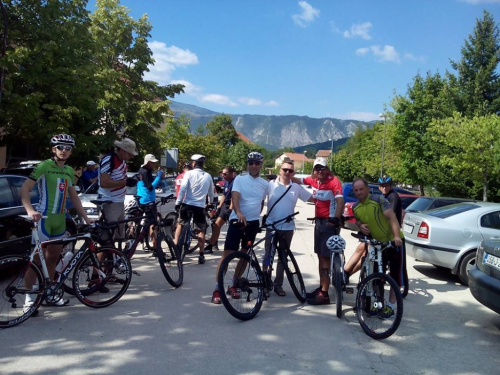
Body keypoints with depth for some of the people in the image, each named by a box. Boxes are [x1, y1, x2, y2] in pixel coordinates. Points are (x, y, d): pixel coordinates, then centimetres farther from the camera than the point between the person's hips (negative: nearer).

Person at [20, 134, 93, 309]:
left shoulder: (69, 171, 13)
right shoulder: (44, 166, -8)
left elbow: (74, 197, 17)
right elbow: (24, 189, -14)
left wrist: (86, 217, 11)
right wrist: (30, 210, -29)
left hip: (60, 219, 7)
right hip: (44, 218, -7)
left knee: (53, 258, 12)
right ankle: (29, 297, 5)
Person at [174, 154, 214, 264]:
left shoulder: (189, 173, -4)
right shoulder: (208, 176, 6)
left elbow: (182, 188, -12)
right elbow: (211, 193, 15)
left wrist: (178, 202, -6)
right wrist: (210, 203, 33)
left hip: (187, 204, -1)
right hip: (200, 206, 1)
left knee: (180, 224, 23)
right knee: (201, 231, 10)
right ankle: (201, 255, 6)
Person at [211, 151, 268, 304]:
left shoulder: (264, 184, 7)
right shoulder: (240, 179, -6)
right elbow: (235, 196, -20)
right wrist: (239, 213, -37)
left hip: (253, 222, 5)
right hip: (237, 219, -5)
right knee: (227, 253, -7)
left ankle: (233, 286, 24)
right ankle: (217, 288, -3)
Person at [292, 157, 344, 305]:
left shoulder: (334, 181, -16)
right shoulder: (313, 180, 5)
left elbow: (340, 201, -27)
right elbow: (298, 180, 22)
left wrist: (336, 219, -37)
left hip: (330, 222, -8)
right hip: (319, 221, 8)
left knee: (326, 257, -7)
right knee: (320, 256, 15)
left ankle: (324, 294, -3)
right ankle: (321, 287, 27)